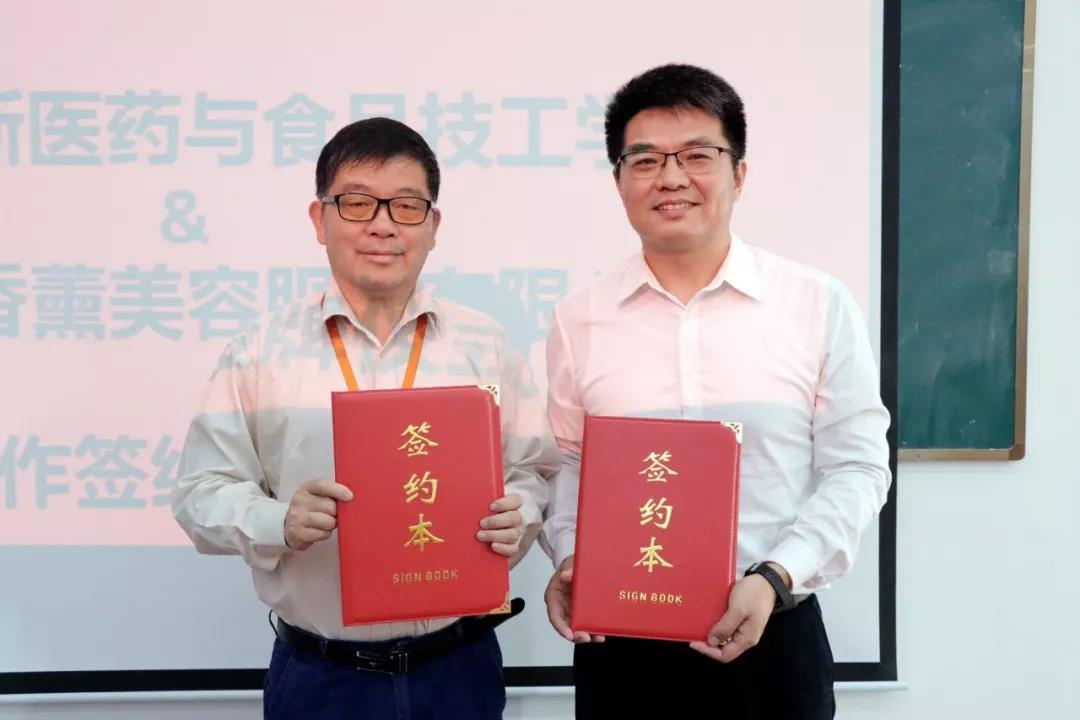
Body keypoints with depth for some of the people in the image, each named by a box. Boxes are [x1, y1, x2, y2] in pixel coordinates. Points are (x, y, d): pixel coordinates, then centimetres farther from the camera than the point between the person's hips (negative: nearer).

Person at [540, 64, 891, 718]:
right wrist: (567, 559, -8)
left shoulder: (821, 305, -3)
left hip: (772, 637, -1)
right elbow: (569, 463, 9)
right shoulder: (580, 319, 2)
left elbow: (856, 467, -3)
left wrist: (775, 578, -14)